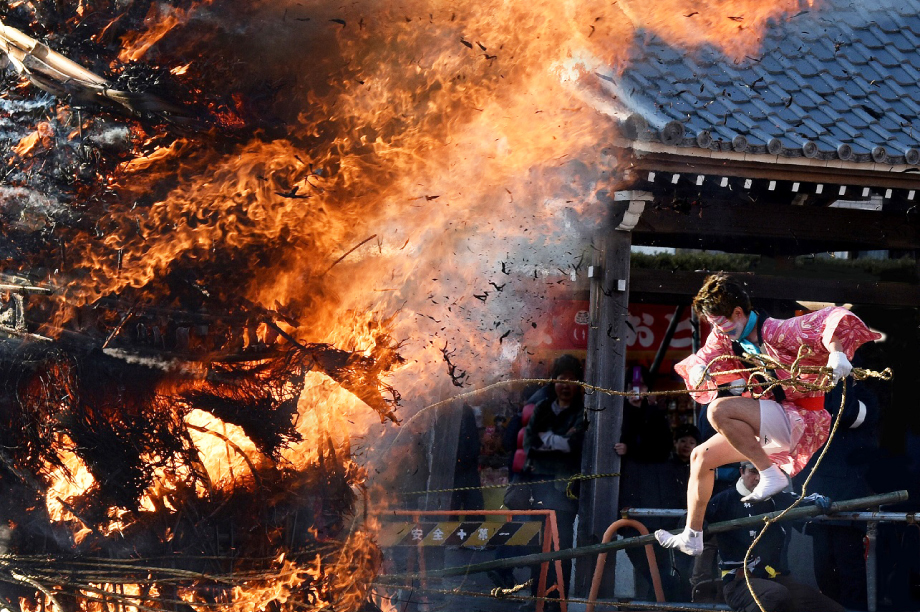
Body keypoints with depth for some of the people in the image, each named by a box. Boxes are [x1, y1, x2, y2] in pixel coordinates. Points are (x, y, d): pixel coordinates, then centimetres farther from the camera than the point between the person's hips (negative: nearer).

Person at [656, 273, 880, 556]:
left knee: (718, 410, -28)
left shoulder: (775, 332, -20)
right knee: (701, 456, 9)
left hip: (798, 419, -9)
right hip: (767, 426, 9)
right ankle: (691, 537, 18)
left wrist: (837, 355, -44)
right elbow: (700, 361, 8)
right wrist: (698, 370, -17)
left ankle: (771, 474, -20)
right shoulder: (724, 337, 3)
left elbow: (832, 320, -26)